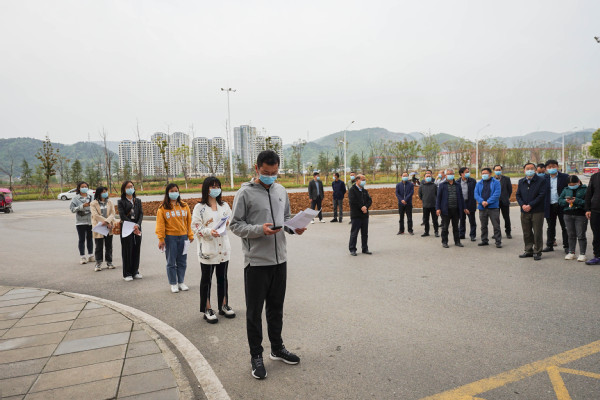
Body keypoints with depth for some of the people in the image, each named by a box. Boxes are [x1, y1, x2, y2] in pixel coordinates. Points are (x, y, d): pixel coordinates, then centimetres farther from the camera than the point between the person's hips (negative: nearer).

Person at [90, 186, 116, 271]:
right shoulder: (93, 204, -2)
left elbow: (112, 213, -2)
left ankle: (109, 263, 19)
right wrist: (105, 221, -20)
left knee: (109, 246, 9)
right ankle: (98, 264, 10)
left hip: (109, 228, 3)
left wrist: (107, 221, -19)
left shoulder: (109, 202, 8)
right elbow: (95, 215, -13)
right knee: (99, 247, 2)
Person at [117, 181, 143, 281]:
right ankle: (127, 274, 8)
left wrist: (137, 225, -13)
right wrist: (132, 227, -16)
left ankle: (135, 272, 17)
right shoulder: (121, 202, 1)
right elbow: (122, 216, -8)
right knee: (127, 250, 0)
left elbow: (141, 214, 3)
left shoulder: (138, 201, 12)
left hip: (137, 228, 4)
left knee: (136, 250, 6)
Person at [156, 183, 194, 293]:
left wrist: (190, 235, 5)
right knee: (171, 262, 4)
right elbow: (160, 224, -3)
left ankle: (181, 282, 21)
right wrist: (161, 239, -8)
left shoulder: (184, 206, 6)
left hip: (183, 236, 2)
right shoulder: (163, 208, -2)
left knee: (182, 262, 9)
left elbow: (189, 221, 8)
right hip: (170, 237, -2)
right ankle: (173, 284, 16)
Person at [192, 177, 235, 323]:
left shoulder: (225, 206, 9)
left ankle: (224, 305, 27)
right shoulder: (200, 207, -5)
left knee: (222, 277, 14)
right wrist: (208, 232, -23)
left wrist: (228, 223, -6)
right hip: (207, 249, -4)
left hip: (223, 248, 4)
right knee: (206, 279, 5)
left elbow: (231, 221, 16)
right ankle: (207, 310, 15)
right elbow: (195, 227, -8)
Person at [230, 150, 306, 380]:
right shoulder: (245, 193, -9)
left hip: (279, 259, 6)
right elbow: (235, 225, -9)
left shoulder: (280, 190, 8)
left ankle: (277, 348, 36)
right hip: (256, 262, -5)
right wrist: (260, 230, -23)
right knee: (254, 311, 7)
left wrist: (294, 227, -4)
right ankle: (256, 356, 23)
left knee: (276, 307, 19)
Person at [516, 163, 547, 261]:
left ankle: (537, 252, 11)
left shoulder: (541, 180, -3)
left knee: (537, 233, 1)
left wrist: (530, 205, -15)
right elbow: (518, 195, 10)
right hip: (524, 212, 5)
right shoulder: (521, 182, 12)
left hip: (537, 211, -4)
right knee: (526, 233, 11)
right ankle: (528, 251, 23)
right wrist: (522, 205, -8)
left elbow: (542, 195, -10)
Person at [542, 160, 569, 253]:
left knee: (564, 227, 5)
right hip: (549, 206, 2)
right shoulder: (544, 178, 5)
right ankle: (550, 245, 21)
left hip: (561, 206, -2)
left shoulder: (565, 177, -1)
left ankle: (566, 246, 13)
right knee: (550, 227, 12)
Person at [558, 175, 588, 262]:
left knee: (581, 235, -1)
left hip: (580, 215, -4)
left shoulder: (585, 189, -2)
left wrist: (576, 200, -21)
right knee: (571, 235, 12)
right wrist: (566, 201, -9)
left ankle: (582, 254, 7)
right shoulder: (566, 190, 11)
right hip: (568, 215, 4)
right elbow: (559, 200, 10)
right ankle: (571, 252, 21)